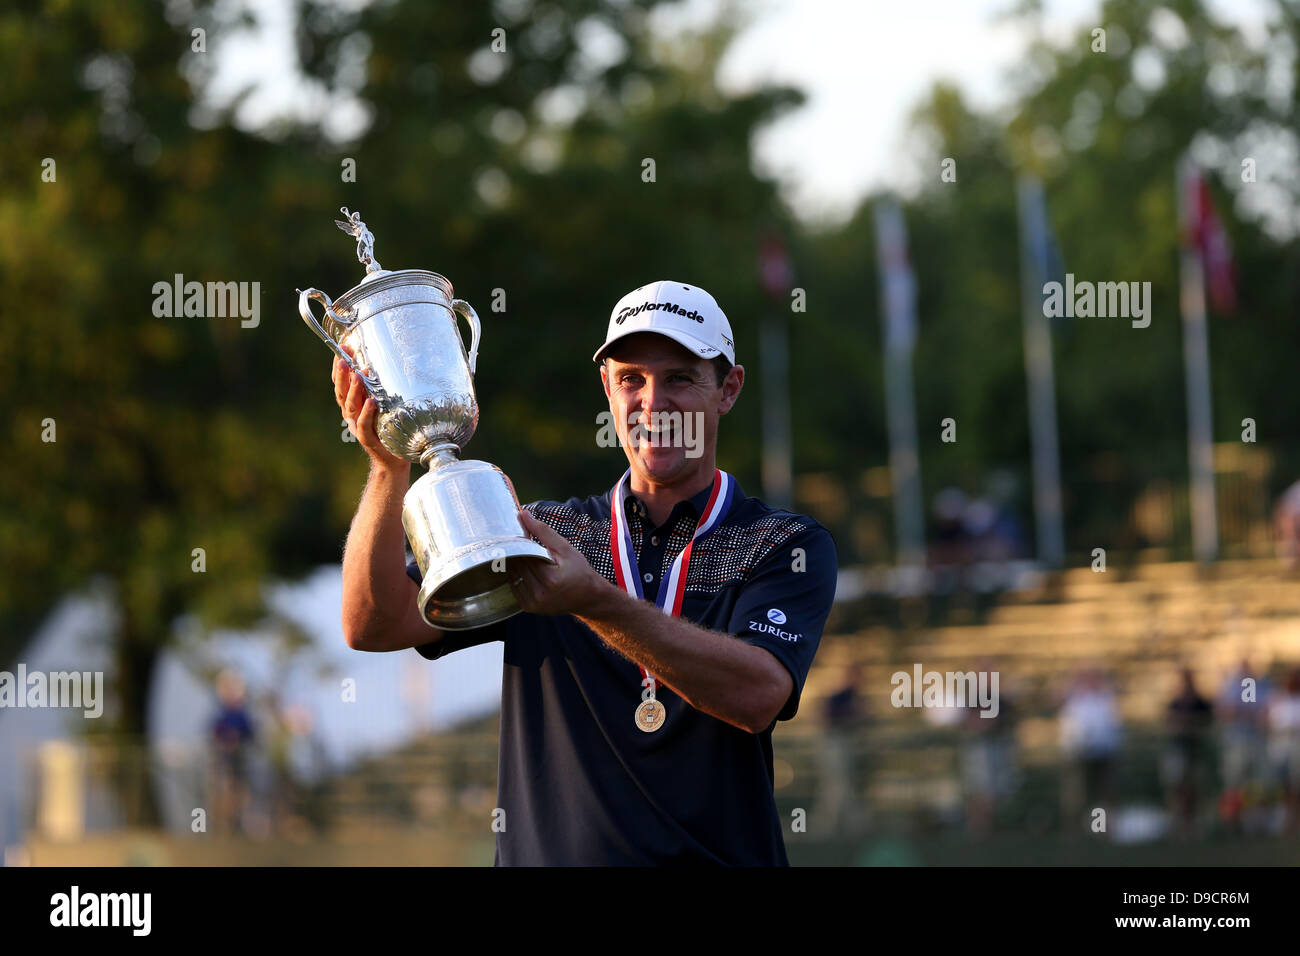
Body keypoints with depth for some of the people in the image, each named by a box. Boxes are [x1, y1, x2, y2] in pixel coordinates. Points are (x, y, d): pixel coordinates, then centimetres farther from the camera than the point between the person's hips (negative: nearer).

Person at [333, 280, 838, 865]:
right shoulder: (540, 536, 17)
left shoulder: (791, 547, 9)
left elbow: (758, 695, -10)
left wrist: (593, 600, -22)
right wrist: (390, 468, -9)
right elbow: (374, 626, 6)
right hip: (547, 857, 4)